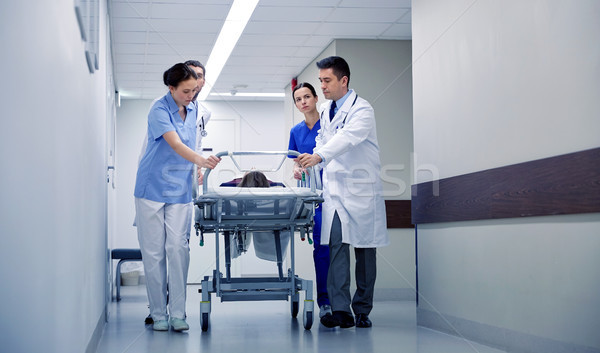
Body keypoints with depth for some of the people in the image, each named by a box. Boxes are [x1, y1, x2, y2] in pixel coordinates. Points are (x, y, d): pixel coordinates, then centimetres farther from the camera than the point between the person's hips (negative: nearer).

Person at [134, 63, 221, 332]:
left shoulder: (193, 111, 7)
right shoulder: (160, 110, -13)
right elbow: (175, 145, -27)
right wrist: (200, 160, -43)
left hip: (180, 190, 4)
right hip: (152, 188, -4)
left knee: (178, 248, -6)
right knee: (153, 252, 0)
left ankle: (178, 313, -4)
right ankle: (158, 314, 8)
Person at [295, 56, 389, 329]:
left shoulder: (362, 110, -11)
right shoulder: (325, 110, 12)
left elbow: (347, 137, -29)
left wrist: (319, 156, -44)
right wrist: (307, 165, 9)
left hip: (362, 191, -5)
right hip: (334, 190, 5)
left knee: (364, 250, 3)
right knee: (337, 247, -8)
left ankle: (362, 311, 13)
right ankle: (340, 310, -12)